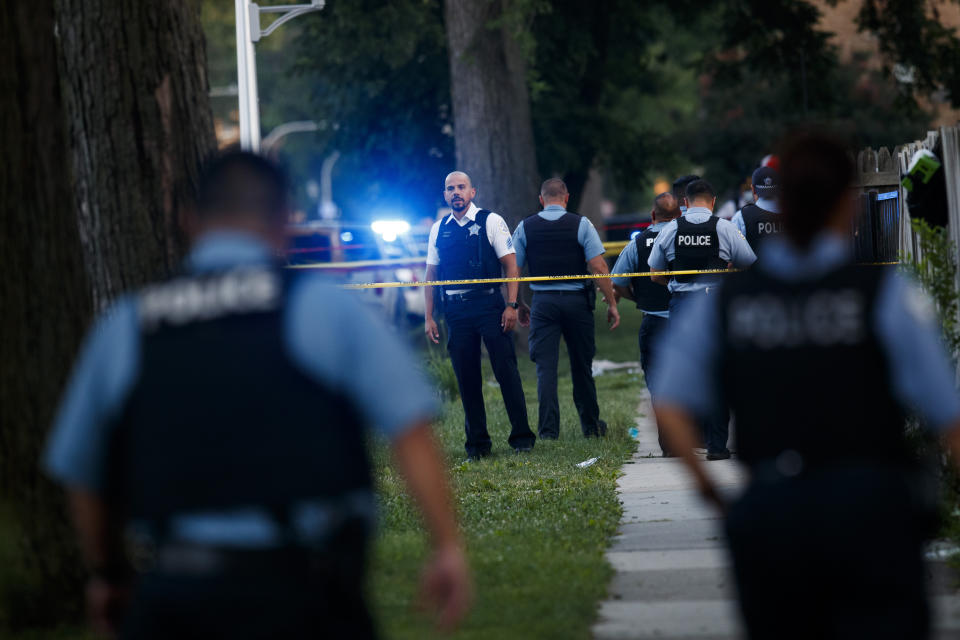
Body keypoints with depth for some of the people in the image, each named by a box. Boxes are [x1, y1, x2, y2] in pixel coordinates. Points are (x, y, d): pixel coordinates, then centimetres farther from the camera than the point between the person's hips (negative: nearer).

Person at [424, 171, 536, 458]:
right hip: (456, 310, 3)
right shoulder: (439, 230, 11)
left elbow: (511, 264, -2)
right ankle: (477, 443, 11)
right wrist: (429, 317, 8)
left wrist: (512, 305, -11)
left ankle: (521, 437, 1)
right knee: (466, 378, 4)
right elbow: (431, 275, 14)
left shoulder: (490, 222, 1)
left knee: (506, 370, -6)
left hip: (489, 305, -3)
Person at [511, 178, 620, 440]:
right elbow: (598, 266, -9)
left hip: (543, 302, 0)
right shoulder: (581, 224, -3)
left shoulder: (525, 227, 2)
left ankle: (548, 431, -6)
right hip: (577, 300, 0)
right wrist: (611, 303, -4)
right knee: (581, 366, 12)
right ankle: (591, 426, 24)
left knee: (545, 368, 1)